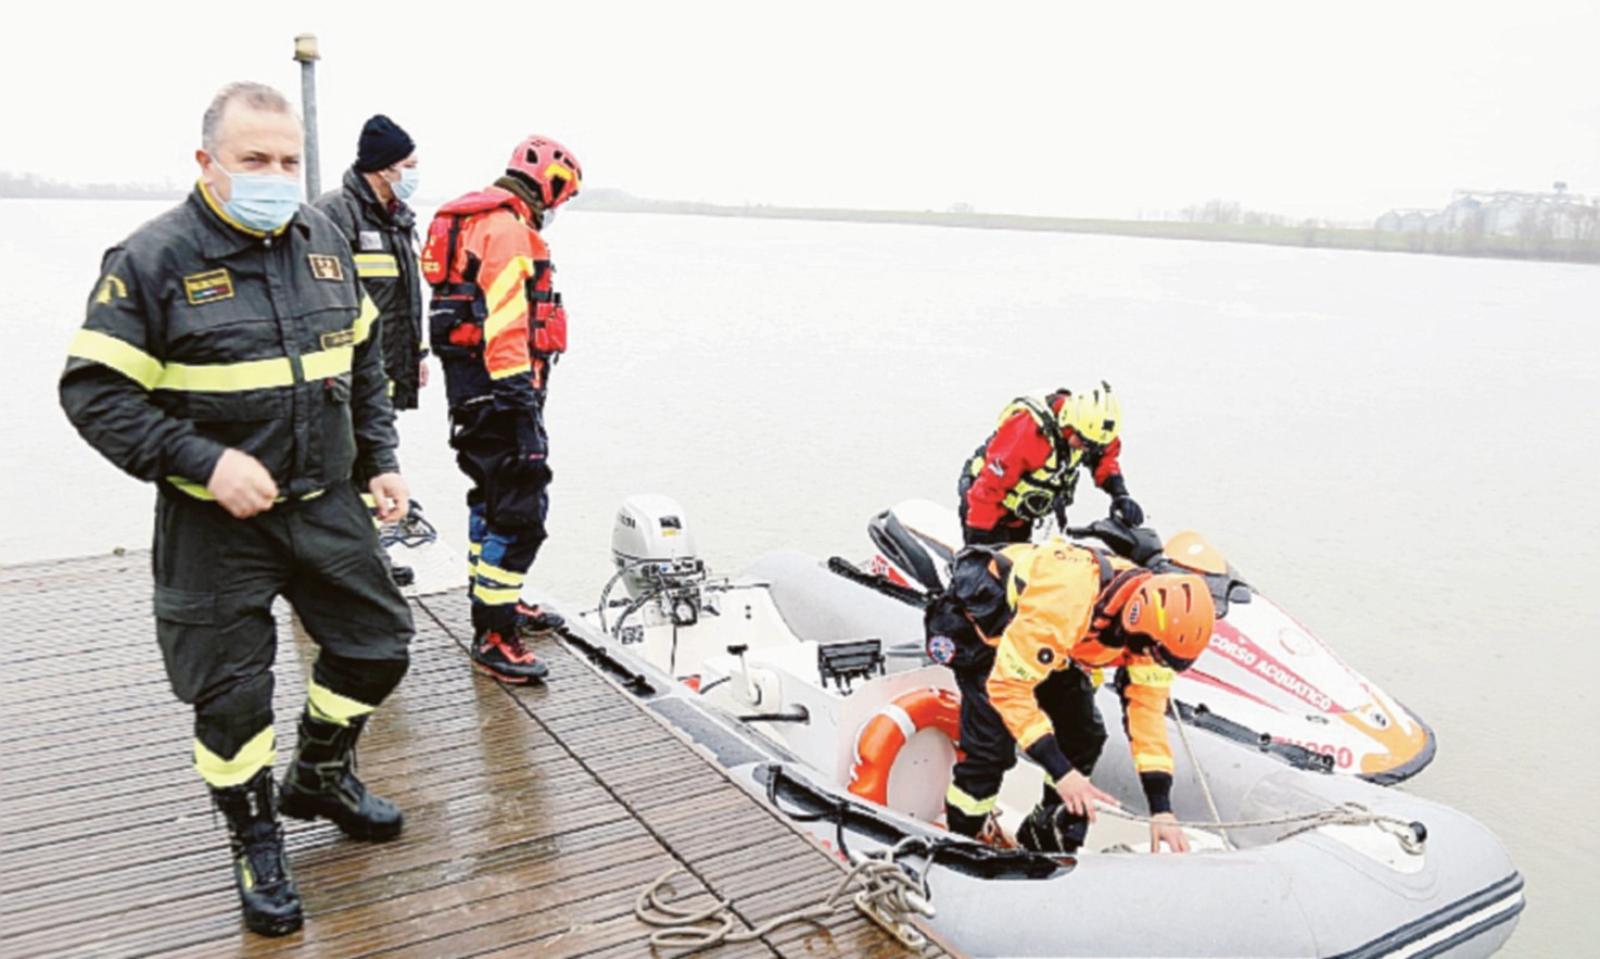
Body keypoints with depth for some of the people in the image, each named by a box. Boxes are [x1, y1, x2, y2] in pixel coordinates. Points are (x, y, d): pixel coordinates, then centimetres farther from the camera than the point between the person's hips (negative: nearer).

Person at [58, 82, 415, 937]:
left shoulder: (323, 241, 4)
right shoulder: (154, 258, -13)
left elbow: (362, 359, 14)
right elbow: (95, 393, -13)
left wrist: (380, 458, 8)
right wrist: (206, 463, -22)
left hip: (324, 504, 5)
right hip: (216, 521, -5)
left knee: (377, 643, 12)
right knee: (232, 692, 5)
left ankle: (320, 775, 39)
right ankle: (255, 839, 29)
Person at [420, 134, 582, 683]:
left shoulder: (481, 221, 20)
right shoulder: (508, 229, -15)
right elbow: (505, 323, -24)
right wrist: (520, 399, -25)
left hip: (471, 386, 11)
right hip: (499, 388, -11)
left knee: (494, 496, 21)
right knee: (520, 509, -10)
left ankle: (498, 602, 35)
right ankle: (493, 636, -7)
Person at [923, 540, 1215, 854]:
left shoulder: (1149, 606, -20)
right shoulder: (1064, 604, -43)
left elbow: (1148, 707, -14)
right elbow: (1007, 686, -38)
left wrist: (1161, 808, -17)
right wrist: (1060, 771, -38)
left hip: (1041, 638, 7)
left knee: (1083, 736, 2)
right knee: (991, 745, -19)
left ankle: (1045, 841, 21)